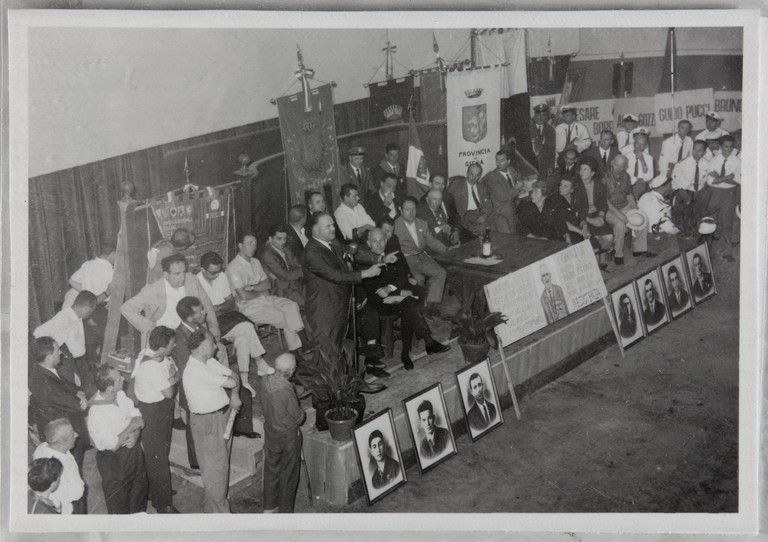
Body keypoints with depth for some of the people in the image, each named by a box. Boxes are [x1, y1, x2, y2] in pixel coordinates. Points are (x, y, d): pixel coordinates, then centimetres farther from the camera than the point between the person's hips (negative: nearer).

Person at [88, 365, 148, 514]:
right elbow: (113, 445, -29)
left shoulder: (120, 394, -9)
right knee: (118, 502, 13)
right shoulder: (97, 413, -31)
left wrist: (135, 435, -18)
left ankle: (139, 512, 48)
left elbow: (137, 417, 1)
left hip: (134, 450, 7)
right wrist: (132, 426, -21)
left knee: (140, 486, 25)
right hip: (114, 461, -7)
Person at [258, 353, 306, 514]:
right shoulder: (287, 392, -33)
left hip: (270, 429, 6)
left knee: (271, 469, 23)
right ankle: (285, 511, 27)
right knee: (288, 474, 13)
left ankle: (269, 507, 38)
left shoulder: (264, 382, -13)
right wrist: (303, 414, 2)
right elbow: (299, 418, -18)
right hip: (288, 435, -6)